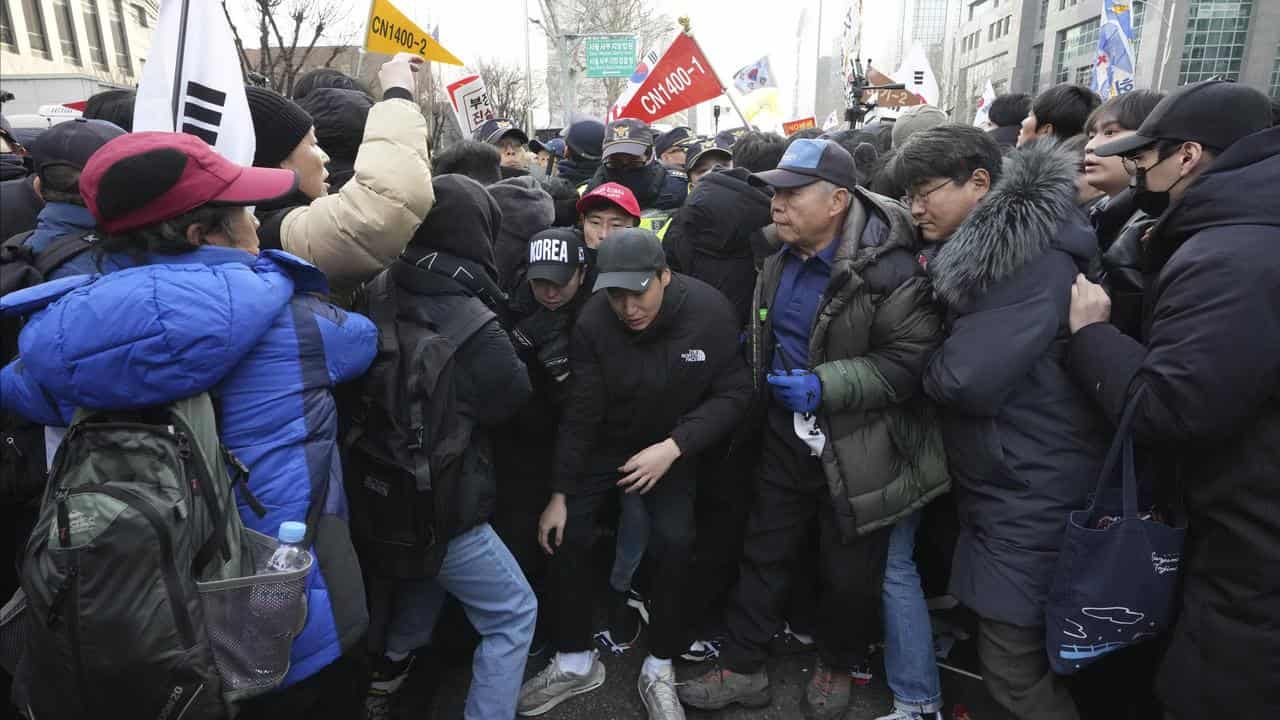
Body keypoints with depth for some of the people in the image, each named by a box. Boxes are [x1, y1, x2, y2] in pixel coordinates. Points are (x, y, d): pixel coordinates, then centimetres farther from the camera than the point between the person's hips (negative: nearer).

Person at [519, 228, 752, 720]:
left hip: (672, 446, -1)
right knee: (565, 536, -7)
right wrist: (561, 492, -11)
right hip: (603, 444, 1)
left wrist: (673, 446, -28)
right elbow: (579, 413, -15)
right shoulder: (592, 323, -22)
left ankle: (659, 670, 8)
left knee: (674, 542, -18)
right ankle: (575, 662, 18)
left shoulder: (710, 311, -23)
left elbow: (734, 392, -17)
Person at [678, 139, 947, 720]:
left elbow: (912, 358, -23)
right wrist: (759, 368, 9)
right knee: (763, 553, 14)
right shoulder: (780, 257, 2)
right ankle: (743, 668, 31)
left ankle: (838, 667, 40)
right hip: (787, 434, 6)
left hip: (855, 447, -6)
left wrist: (824, 385, -28)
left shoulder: (887, 268, -21)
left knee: (850, 572, 12)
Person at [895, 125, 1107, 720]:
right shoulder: (977, 253, 8)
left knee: (1014, 667, 2)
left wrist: (924, 363, -8)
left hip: (1031, 490, -9)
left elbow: (966, 380, -28)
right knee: (1009, 646, 22)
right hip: (998, 481, 9)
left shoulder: (1032, 257, -21)